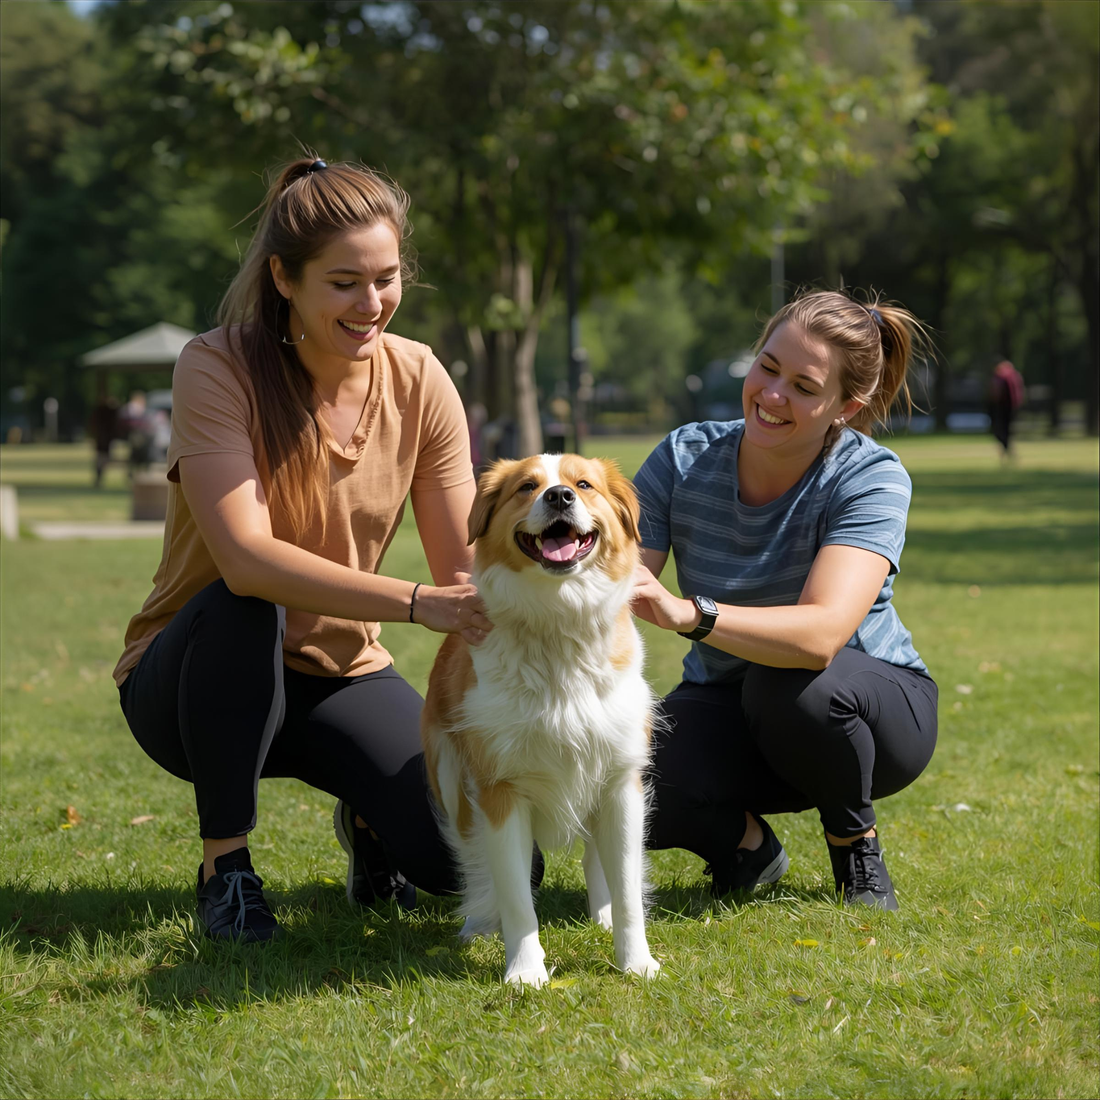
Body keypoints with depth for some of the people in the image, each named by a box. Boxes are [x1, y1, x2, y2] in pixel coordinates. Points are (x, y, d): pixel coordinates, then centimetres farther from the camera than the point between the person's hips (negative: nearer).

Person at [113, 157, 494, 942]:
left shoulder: (419, 382, -8)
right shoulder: (220, 368, -21)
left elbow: (466, 572, -10)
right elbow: (246, 558, -34)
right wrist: (416, 603, -43)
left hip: (341, 679, 3)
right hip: (199, 677, -3)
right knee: (242, 608, -39)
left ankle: (365, 818, 17)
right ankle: (225, 866, -18)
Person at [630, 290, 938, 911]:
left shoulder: (871, 479, -23)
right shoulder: (685, 459, -12)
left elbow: (822, 634, -39)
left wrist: (688, 615, -55)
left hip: (873, 708, -2)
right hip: (729, 711, 2)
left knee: (789, 683, -38)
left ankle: (856, 846, -7)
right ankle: (744, 841, 5)